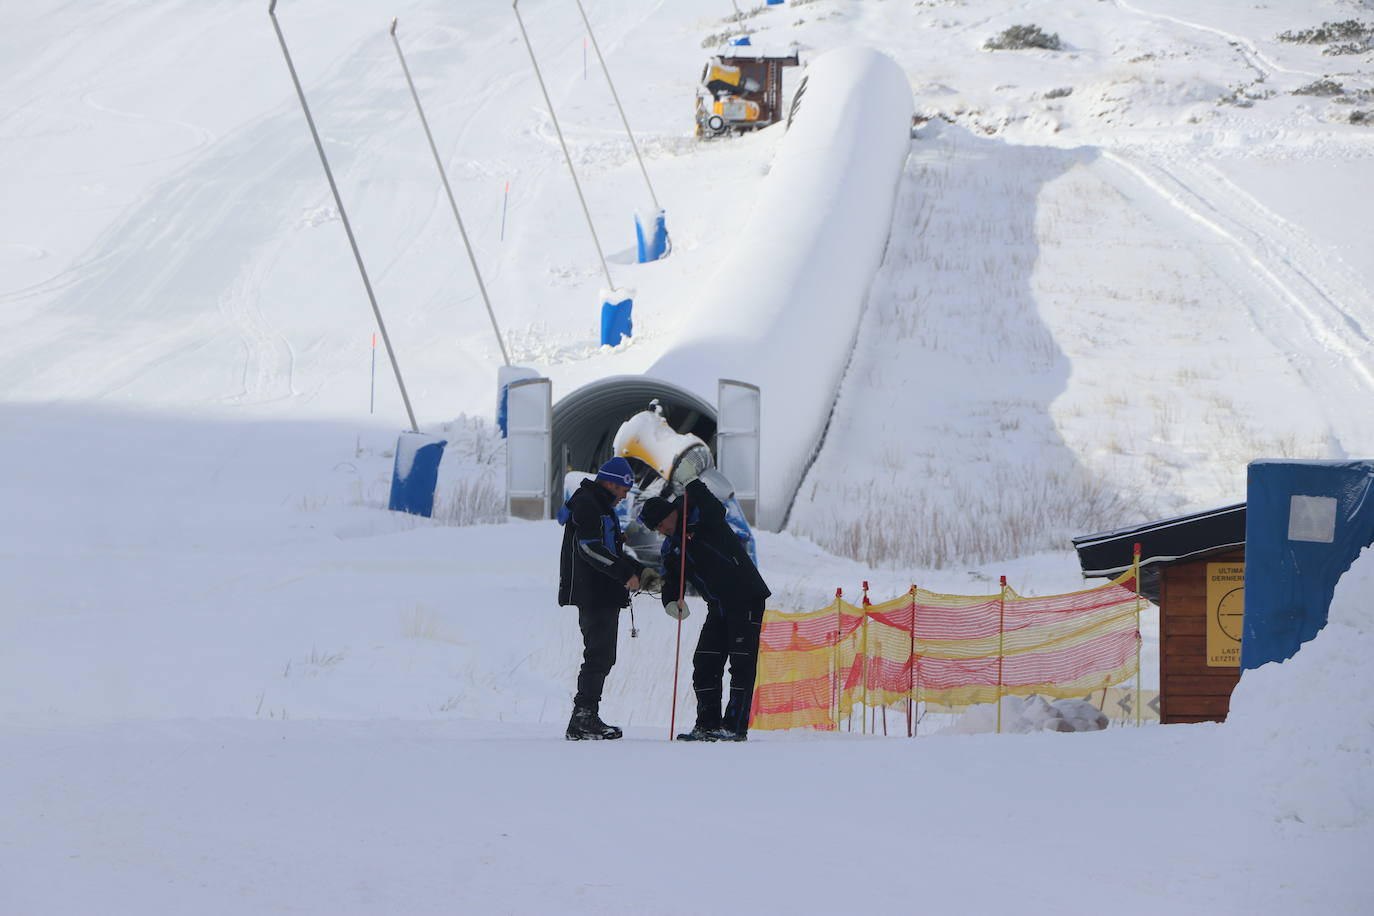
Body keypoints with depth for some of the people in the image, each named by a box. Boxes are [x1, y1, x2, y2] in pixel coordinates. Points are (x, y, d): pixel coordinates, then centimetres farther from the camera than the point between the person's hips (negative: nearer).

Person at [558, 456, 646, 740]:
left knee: (602, 657, 12)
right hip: (593, 596, -11)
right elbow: (590, 548, -21)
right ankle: (582, 720, -16)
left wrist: (641, 572, 15)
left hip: (604, 597, 11)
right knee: (599, 656, -14)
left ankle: (588, 718, 16)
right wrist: (626, 574, -24)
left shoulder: (600, 506, 23)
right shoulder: (586, 504, -11)